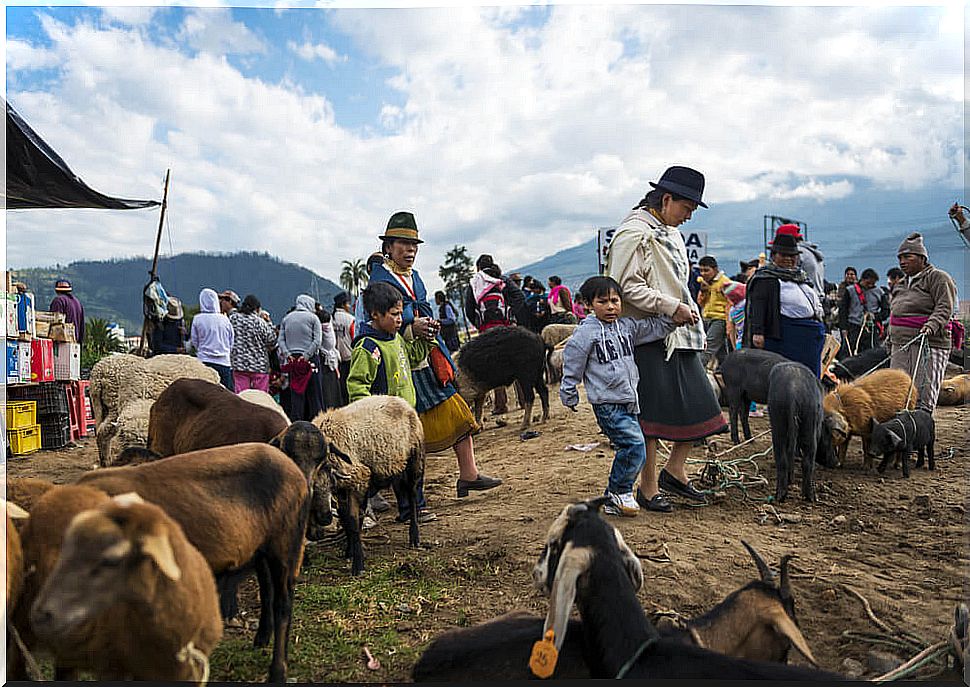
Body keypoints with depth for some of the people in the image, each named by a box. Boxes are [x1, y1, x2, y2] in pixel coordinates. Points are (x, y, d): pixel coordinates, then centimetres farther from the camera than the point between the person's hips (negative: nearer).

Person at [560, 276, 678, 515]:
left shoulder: (628, 326, 10)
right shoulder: (586, 332, -9)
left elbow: (656, 327, 21)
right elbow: (572, 366, -3)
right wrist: (569, 396, 1)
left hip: (628, 402, 7)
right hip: (607, 404, -7)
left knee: (629, 451, 10)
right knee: (635, 444, -17)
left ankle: (613, 499, 24)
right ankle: (619, 492, 2)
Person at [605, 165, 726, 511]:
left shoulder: (670, 233, 18)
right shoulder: (634, 234, -12)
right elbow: (627, 287, -19)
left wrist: (695, 324, 20)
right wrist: (671, 307, -20)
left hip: (679, 333, 9)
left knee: (699, 403, 8)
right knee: (652, 414, -2)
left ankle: (674, 472, 22)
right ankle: (648, 488, 11)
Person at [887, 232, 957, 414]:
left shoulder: (938, 277, 0)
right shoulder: (901, 285, 23)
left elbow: (944, 308, -12)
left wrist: (931, 325, -29)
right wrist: (890, 346, 27)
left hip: (928, 345, -7)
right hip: (900, 346, 7)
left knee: (923, 398, -9)